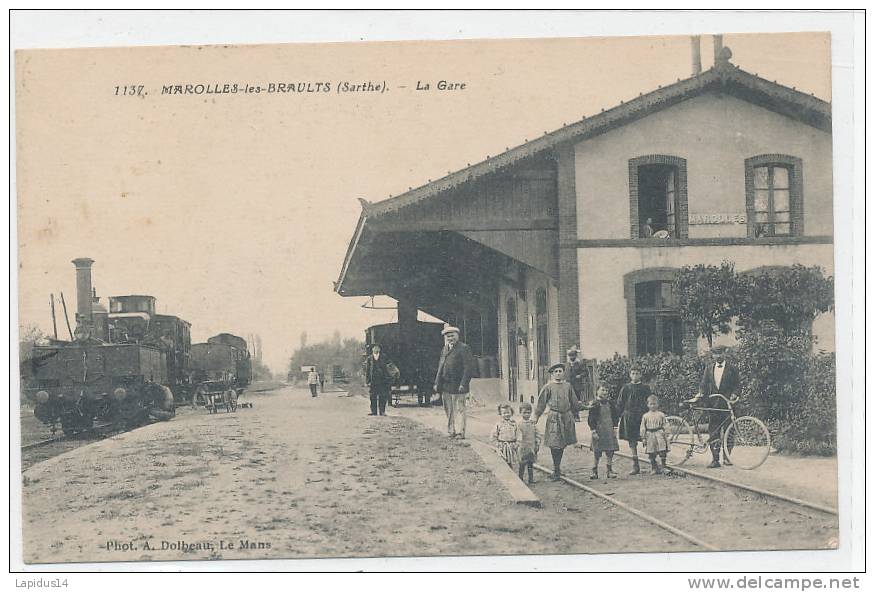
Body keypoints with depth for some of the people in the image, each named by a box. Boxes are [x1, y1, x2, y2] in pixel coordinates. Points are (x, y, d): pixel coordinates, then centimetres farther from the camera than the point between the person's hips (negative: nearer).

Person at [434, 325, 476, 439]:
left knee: (459, 410, -4)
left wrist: (463, 384, -17)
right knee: (449, 411, 10)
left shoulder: (464, 348, -5)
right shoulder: (444, 349, 18)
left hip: (457, 386, -7)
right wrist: (437, 383, 13)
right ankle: (451, 432, 17)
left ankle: (460, 433, -1)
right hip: (445, 386, 7)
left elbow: (469, 367, -11)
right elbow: (440, 367, 22)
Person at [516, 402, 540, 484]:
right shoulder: (520, 424, -5)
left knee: (531, 464, 9)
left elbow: (537, 434, 9)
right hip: (523, 447, -3)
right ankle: (520, 478, 9)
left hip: (532, 447, 3)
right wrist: (518, 443, -14)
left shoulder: (533, 423, 5)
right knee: (522, 463, 0)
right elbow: (519, 435, -6)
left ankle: (531, 478, 17)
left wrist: (538, 444, 6)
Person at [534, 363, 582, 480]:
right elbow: (541, 403, 0)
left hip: (567, 417, 4)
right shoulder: (548, 387, -1)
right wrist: (536, 416, -3)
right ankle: (556, 471, -2)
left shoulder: (567, 386, 10)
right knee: (555, 444, -8)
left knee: (562, 444, 10)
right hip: (554, 417, -4)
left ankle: (557, 468, 22)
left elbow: (574, 402, 20)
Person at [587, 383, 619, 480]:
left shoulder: (610, 404, 7)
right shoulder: (594, 405, -6)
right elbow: (591, 419, -7)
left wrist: (615, 428, 6)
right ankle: (594, 472, 8)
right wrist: (594, 431, -12)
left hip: (609, 431, 4)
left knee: (610, 452, 5)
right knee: (596, 453, 0)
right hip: (599, 431, -4)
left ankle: (610, 471, 13)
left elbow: (615, 417, 13)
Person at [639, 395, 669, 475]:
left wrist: (665, 436, 3)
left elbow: (664, 426, 7)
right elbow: (642, 428, 7)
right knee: (651, 453, 4)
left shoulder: (661, 415, 4)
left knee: (662, 451, -6)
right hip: (650, 435, 1)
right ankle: (654, 467, 14)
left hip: (659, 435, -1)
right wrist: (644, 437, 2)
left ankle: (663, 466, 5)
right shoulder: (645, 416, 5)